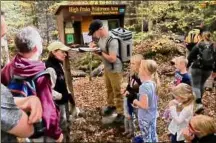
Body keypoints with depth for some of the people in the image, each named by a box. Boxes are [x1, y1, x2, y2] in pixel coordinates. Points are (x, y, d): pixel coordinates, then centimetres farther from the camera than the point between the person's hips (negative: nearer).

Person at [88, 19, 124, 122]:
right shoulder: (101, 37, -2)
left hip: (115, 70, -9)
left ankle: (121, 113, 17)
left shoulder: (112, 40, -30)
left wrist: (100, 52, -25)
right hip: (106, 68, 9)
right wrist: (94, 46, -9)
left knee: (117, 91, 3)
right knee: (109, 88, 24)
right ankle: (111, 105, 44)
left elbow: (112, 59, -32)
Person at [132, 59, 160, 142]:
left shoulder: (144, 86, -31)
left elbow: (144, 105, -30)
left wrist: (136, 102, -13)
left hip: (145, 118, -7)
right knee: (153, 136, 24)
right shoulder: (154, 82, -6)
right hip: (153, 115, 7)